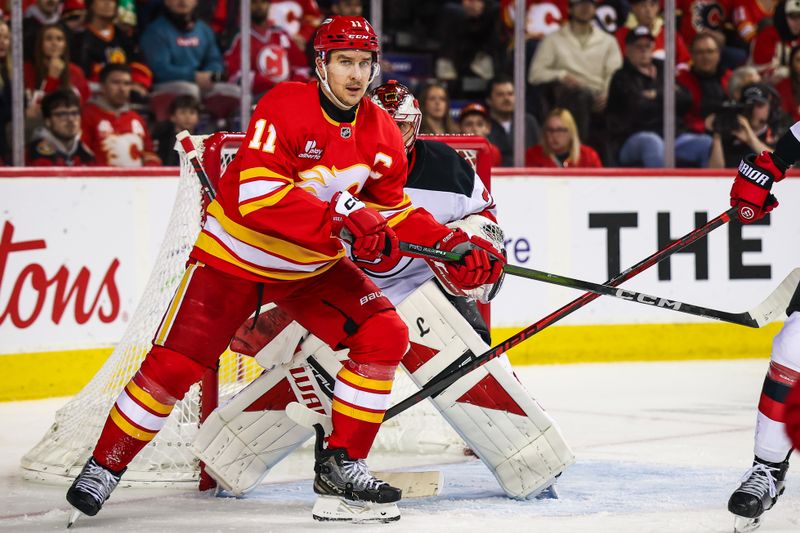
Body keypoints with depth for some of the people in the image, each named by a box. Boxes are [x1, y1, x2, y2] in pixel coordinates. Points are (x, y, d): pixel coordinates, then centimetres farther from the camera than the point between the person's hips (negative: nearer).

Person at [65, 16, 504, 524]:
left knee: (385, 336, -10)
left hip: (313, 268, 6)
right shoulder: (284, 107, -25)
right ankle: (106, 464, 9)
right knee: (175, 363, -9)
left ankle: (341, 464, -1)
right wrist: (342, 226, -42)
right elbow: (257, 195, -35)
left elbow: (392, 210, 6)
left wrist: (452, 244, -9)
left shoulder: (382, 134, -4)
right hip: (234, 257, -6)